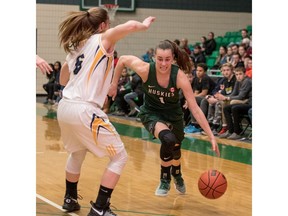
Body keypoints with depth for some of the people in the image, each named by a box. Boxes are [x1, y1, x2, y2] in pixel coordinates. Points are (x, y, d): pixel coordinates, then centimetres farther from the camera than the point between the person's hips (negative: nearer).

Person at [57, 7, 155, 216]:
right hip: (84, 111, -8)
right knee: (119, 157, 4)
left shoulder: (75, 45, 18)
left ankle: (70, 199, 42)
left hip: (64, 107, 8)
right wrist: (144, 25, 1)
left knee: (77, 153, 32)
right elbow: (130, 26, -19)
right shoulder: (103, 39, -1)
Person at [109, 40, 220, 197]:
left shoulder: (179, 76, -31)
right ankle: (164, 181, -5)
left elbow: (195, 109, -30)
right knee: (168, 139, -30)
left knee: (175, 148, 21)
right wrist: (114, 84, -6)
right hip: (151, 113, -2)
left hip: (173, 114, 2)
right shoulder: (146, 70, -31)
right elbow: (123, 60, -12)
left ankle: (177, 176, 58)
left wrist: (211, 136, -34)